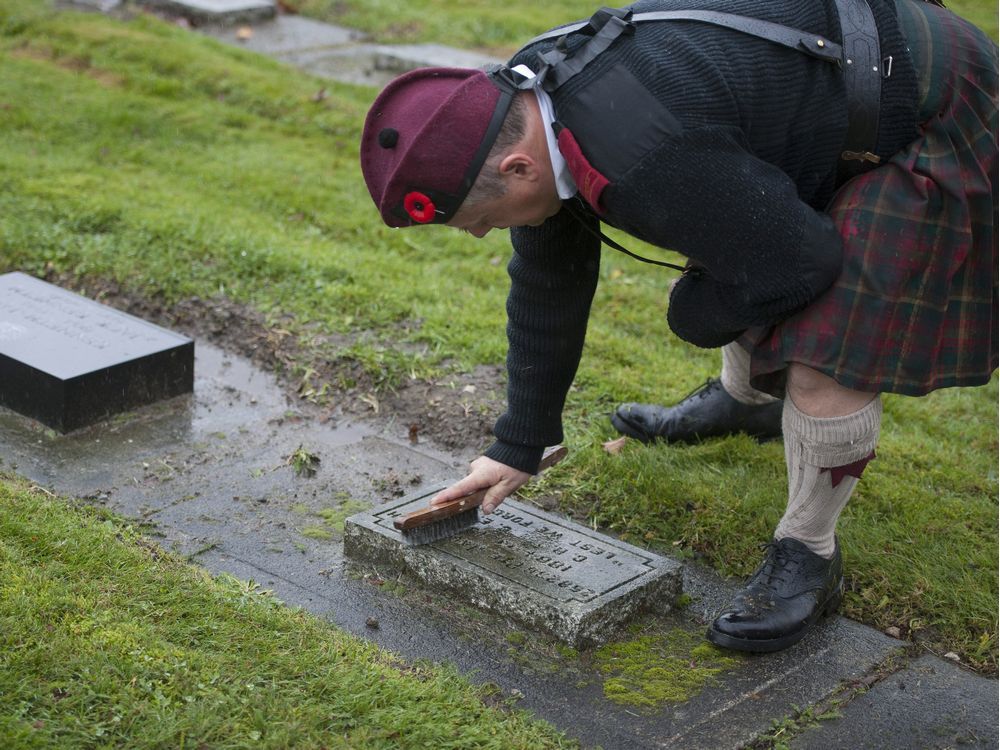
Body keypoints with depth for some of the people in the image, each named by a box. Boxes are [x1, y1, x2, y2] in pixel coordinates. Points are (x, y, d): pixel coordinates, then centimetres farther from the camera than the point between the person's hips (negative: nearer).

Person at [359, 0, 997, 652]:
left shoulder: (646, 161, -38)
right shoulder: (527, 109, -7)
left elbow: (798, 262, -26)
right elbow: (547, 290, 7)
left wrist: (697, 311, -5)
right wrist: (519, 447, 14)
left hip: (927, 126, -9)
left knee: (827, 361, -16)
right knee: (730, 268, 26)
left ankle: (808, 561, 5)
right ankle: (744, 401, 54)